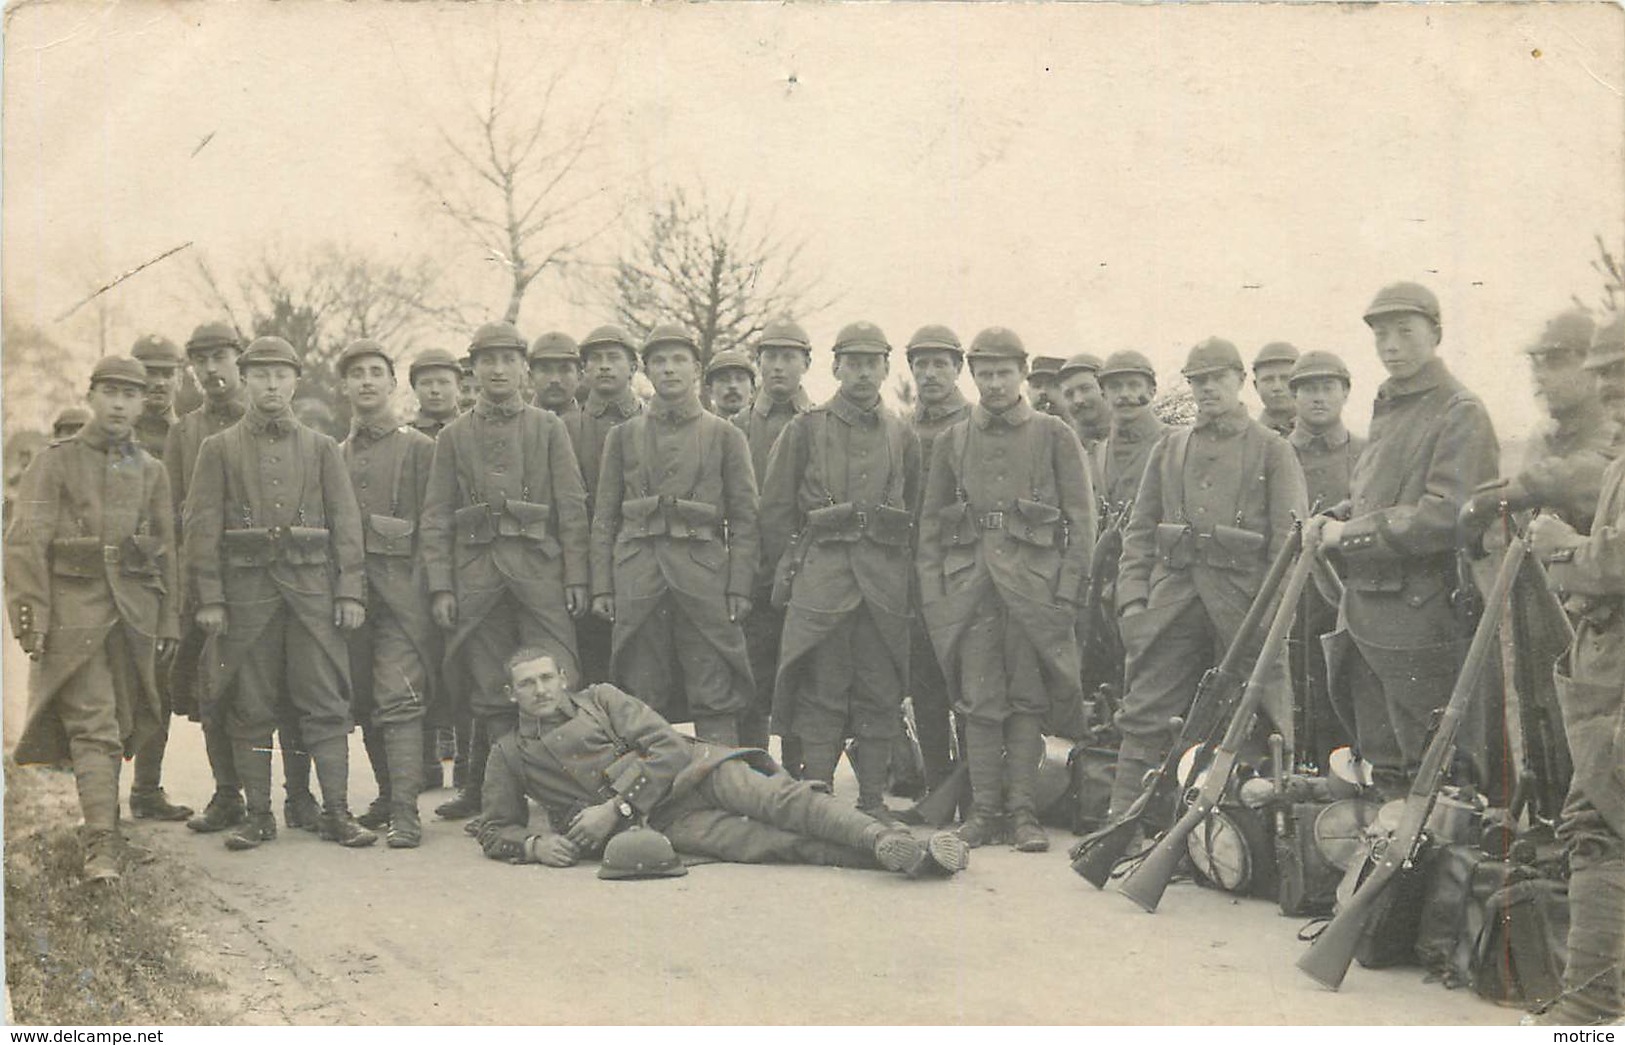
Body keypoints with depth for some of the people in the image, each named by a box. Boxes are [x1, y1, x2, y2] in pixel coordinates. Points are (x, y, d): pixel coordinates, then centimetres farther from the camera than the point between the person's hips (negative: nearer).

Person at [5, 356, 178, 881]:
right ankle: (101, 845, -16)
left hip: (134, 616, 4)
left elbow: (166, 552, 17)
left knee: (122, 724, 8)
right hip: (74, 614, -4)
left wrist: (167, 621, 12)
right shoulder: (55, 462, 2)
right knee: (94, 727, -11)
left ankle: (104, 818, 24)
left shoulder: (152, 472, 14)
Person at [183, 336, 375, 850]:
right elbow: (201, 525, 3)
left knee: (326, 704, -2)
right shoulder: (219, 449, 8)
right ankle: (257, 815, 10)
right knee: (249, 709, 3)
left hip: (312, 588, 1)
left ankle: (337, 812, 3)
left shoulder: (322, 448, 11)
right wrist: (209, 598, -6)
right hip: (247, 590, 0)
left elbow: (346, 522, 8)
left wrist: (351, 592, -1)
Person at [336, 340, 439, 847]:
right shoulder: (335, 456, 17)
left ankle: (405, 813, -16)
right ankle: (389, 796, 21)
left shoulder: (418, 447, 4)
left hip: (401, 587, -5)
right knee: (365, 703, 8)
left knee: (399, 699, -13)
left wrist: (433, 589, -7)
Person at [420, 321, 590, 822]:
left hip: (540, 571, -1)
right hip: (476, 577, 1)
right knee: (489, 693, 3)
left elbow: (572, 507, 5)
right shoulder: (453, 436, 13)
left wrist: (576, 577, -2)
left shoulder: (549, 428, 10)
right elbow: (435, 517, 8)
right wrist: (440, 586, -1)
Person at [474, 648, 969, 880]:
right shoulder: (508, 755, 15)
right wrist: (533, 845, -8)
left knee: (780, 799, -28)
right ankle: (900, 858, -40)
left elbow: (668, 748, 1)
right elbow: (494, 831, 16)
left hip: (693, 772, 2)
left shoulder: (600, 698, 12)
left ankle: (891, 840, -41)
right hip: (665, 821, -2)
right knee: (772, 842, -24)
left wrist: (615, 808, -10)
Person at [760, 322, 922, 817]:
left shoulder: (902, 435, 13)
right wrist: (793, 568, 3)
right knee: (821, 693, -4)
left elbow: (915, 513, 18)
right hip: (821, 579, -2)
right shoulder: (805, 428, 6)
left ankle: (874, 803, 11)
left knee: (881, 695, 4)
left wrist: (899, 569, 11)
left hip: (885, 583, 3)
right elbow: (774, 509, 6)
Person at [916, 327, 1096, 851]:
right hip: (969, 582, 2)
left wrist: (1069, 587, -5)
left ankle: (1024, 812, 6)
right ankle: (984, 809, 7)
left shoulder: (1054, 435, 7)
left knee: (1028, 699, 1)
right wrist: (931, 591, 3)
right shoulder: (950, 442, 14)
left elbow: (1080, 516, 4)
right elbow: (930, 521, 13)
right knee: (978, 699, 0)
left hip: (1034, 582, -2)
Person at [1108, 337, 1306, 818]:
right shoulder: (1169, 447, 17)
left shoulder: (1272, 450, 8)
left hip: (1244, 599, -2)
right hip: (1173, 594, 2)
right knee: (1145, 717, -2)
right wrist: (1132, 597, 3)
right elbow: (1140, 529, 14)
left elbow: (1289, 537, 1)